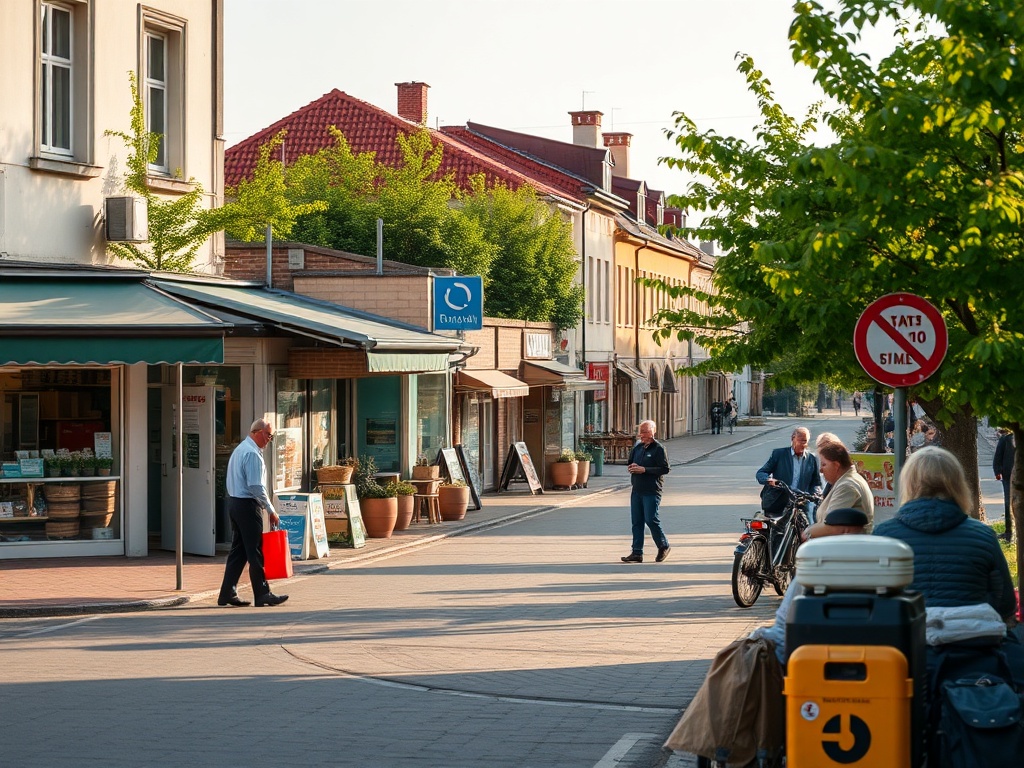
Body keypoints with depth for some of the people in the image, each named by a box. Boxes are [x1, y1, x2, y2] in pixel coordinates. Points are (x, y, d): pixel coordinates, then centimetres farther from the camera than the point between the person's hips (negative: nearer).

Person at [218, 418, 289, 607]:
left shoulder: (239, 449, 17)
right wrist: (271, 510, -14)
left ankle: (228, 593, 10)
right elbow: (256, 486, -21)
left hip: (233, 502, 10)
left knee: (238, 550, 11)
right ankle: (262, 594, -1)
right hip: (247, 505, -10)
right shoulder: (252, 454, -16)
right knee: (255, 551, -5)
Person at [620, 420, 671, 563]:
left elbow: (665, 469, -14)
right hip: (637, 490, 7)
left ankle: (664, 546, 11)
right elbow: (630, 464, 25)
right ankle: (637, 553, 8)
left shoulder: (659, 449, -7)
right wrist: (631, 468, -1)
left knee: (651, 519, -8)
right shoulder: (637, 448, 14)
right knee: (636, 521, 5)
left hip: (652, 491, -7)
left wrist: (644, 470, -19)